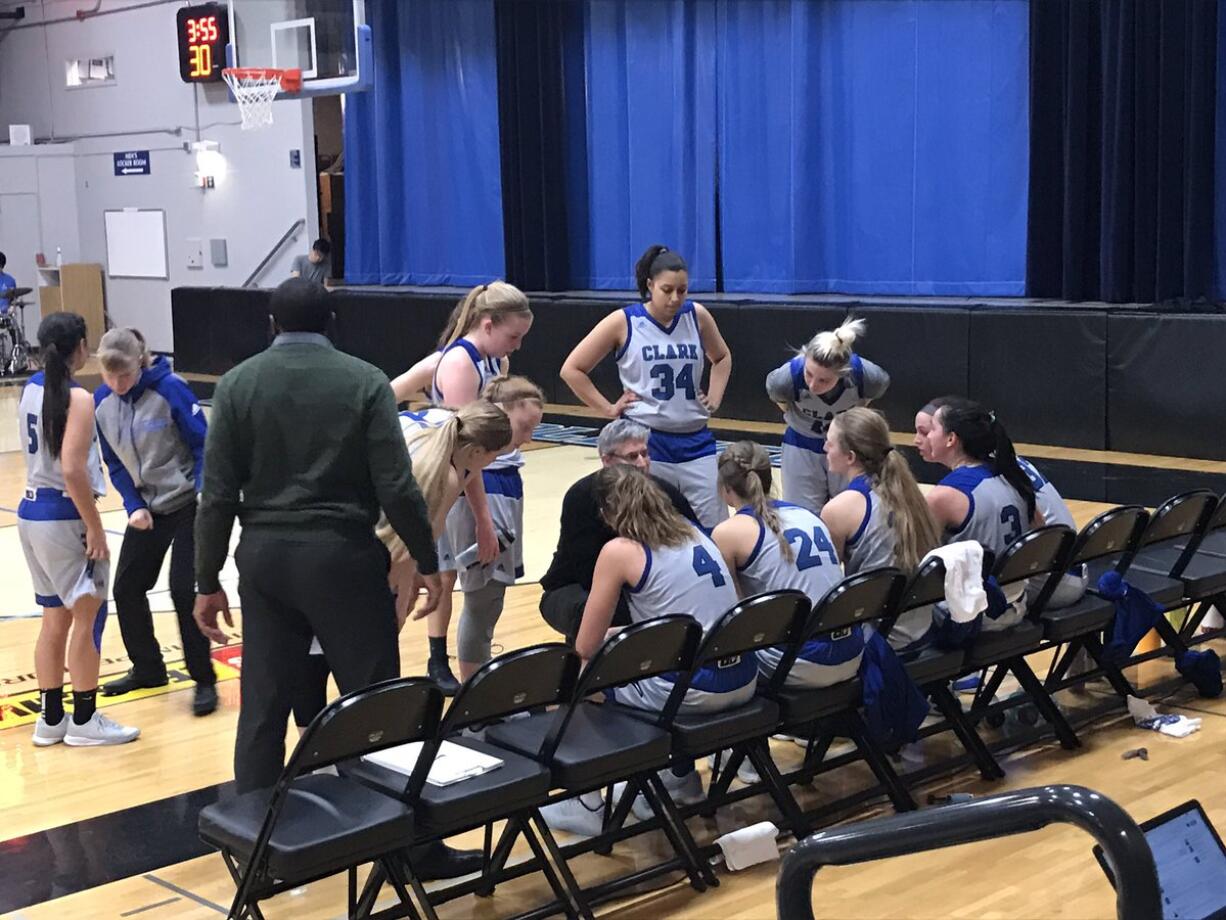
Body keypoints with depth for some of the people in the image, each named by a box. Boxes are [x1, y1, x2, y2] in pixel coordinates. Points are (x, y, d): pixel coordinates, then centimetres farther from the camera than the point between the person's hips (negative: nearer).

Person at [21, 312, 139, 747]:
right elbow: (73, 470, -23)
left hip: (31, 512, 8)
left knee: (56, 616, 16)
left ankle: (51, 718, 23)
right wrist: (95, 528, -18)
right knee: (87, 614, 4)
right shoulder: (78, 398, -17)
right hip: (63, 517, -8)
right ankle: (84, 720, 11)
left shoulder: (32, 388, 7)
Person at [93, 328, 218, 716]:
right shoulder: (101, 402, -5)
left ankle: (204, 680, 6)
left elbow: (202, 444, -15)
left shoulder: (170, 389, -20)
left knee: (184, 589, -9)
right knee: (126, 587, 7)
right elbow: (115, 463, 3)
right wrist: (134, 506, -8)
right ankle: (147, 669, 28)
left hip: (188, 504, -6)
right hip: (146, 508, 6)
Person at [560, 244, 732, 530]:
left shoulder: (697, 316, 3)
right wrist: (608, 409, -4)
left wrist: (714, 398, 10)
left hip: (695, 441, 3)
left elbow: (722, 357, 24)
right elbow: (572, 369, -1)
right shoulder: (624, 322, -6)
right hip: (646, 443, -3)